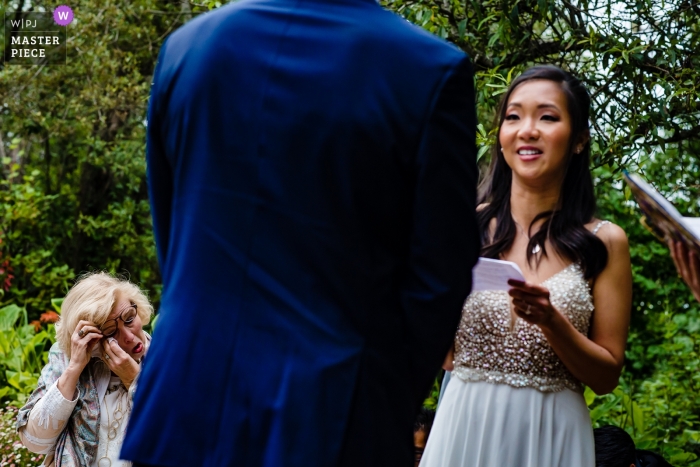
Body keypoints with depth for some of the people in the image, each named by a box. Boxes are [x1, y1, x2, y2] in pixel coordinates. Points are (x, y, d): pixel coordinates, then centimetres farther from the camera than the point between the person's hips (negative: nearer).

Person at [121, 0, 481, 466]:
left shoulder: (187, 44, 1)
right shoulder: (433, 70, -12)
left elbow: (170, 235, 10)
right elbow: (440, 280, -9)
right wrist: (391, 415, 5)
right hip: (327, 418, -3)